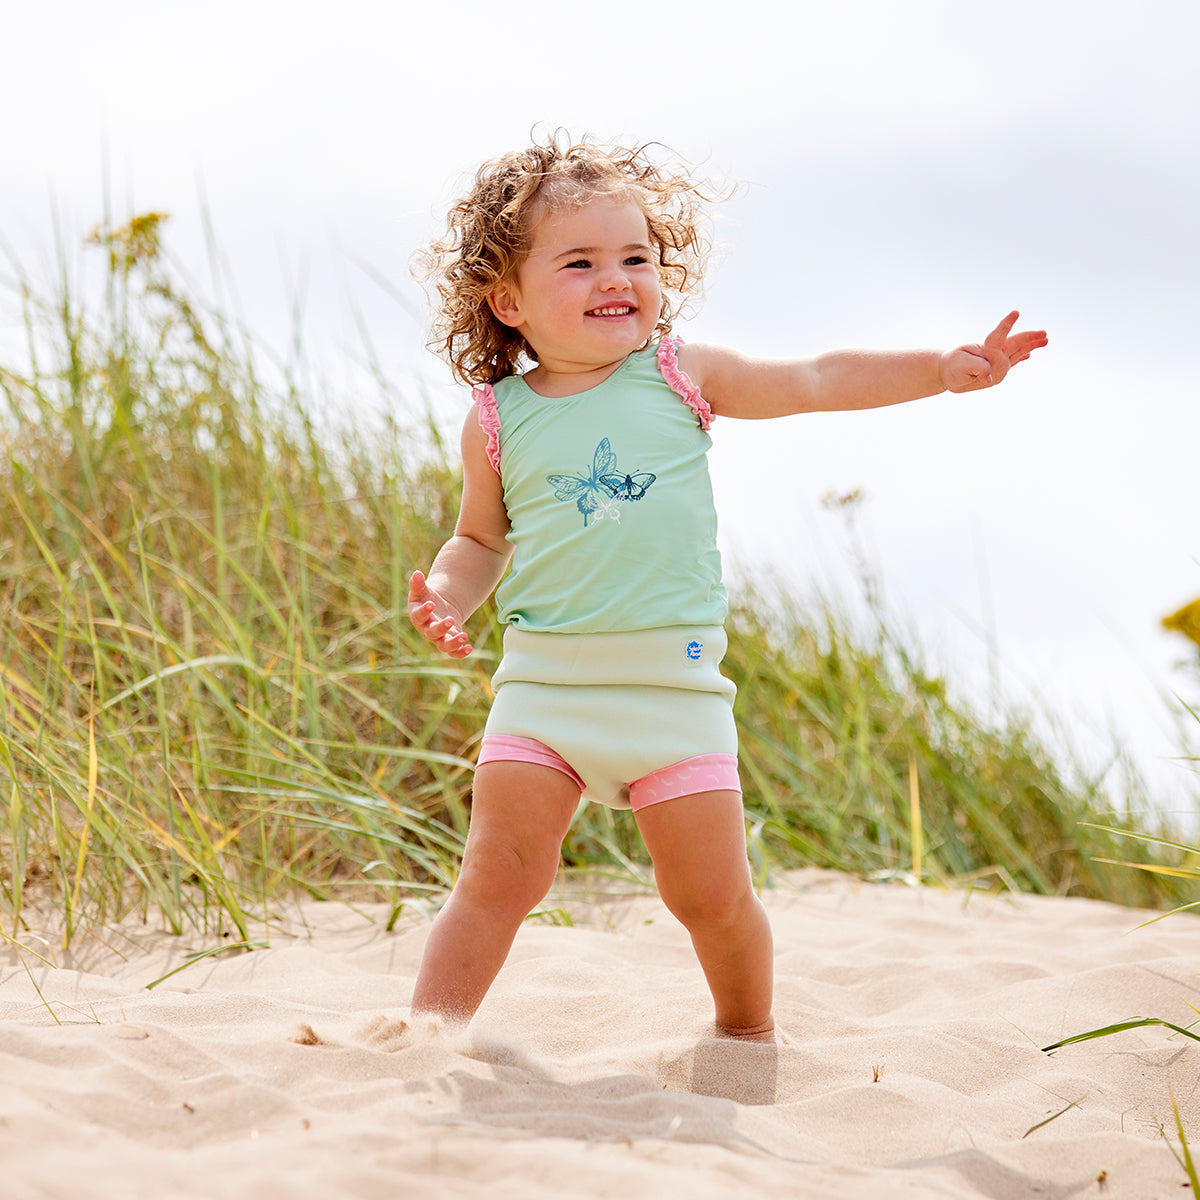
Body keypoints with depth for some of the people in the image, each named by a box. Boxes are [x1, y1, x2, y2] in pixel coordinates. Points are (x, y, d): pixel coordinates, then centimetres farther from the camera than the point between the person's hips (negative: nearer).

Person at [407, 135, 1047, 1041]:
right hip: (545, 673, 0)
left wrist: (945, 368, 3)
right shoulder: (497, 420, 4)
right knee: (500, 873, -10)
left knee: (713, 895, 4)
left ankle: (748, 1032, 30)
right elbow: (481, 539, 17)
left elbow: (818, 381, 9)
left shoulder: (680, 377, 4)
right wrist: (448, 595, -4)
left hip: (674, 677, 0)